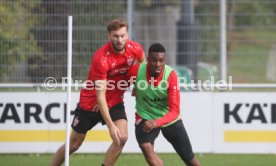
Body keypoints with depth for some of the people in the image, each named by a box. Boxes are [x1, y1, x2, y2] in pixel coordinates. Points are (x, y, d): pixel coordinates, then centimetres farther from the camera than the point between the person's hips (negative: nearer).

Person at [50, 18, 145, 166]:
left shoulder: (135, 49, -15)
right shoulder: (101, 58, -30)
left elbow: (143, 64, 13)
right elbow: (100, 95, -30)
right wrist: (111, 125, -35)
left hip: (115, 102, 4)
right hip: (91, 103, -4)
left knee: (121, 138, -19)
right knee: (73, 144, 7)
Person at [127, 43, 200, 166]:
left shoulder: (171, 75, -27)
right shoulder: (136, 71, -23)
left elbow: (175, 111, -31)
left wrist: (157, 122, -46)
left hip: (169, 119, 0)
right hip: (145, 117, 0)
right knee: (146, 148, -30)